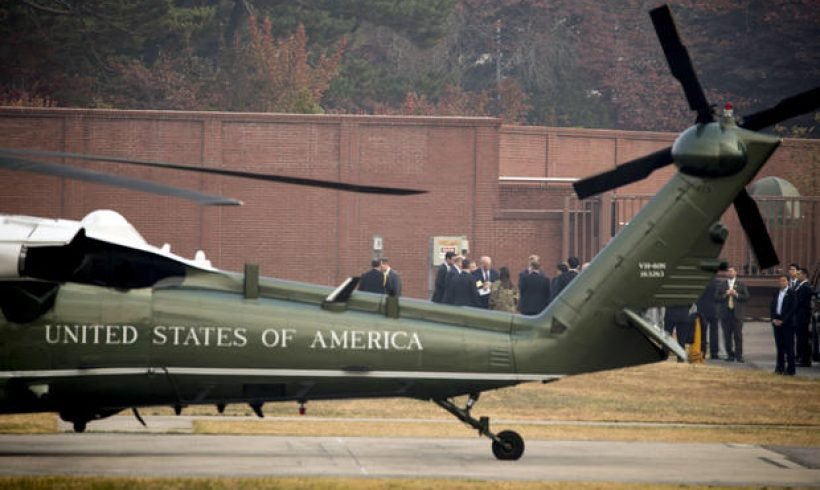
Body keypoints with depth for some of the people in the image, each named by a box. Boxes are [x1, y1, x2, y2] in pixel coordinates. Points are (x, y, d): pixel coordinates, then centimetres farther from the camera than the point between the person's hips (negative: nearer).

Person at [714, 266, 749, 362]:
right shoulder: (721, 285, 11)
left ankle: (739, 355, -3)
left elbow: (746, 297, 3)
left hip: (737, 313, -1)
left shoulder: (741, 285, 9)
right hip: (725, 313, 1)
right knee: (727, 336, 1)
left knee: (738, 335, -6)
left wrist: (736, 295, -10)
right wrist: (725, 295, -10)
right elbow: (716, 298, 5)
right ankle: (730, 355, 7)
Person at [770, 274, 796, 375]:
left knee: (789, 346, -4)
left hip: (787, 323, -5)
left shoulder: (791, 293, -4)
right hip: (777, 322, 5)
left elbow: (792, 309, -10)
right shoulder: (776, 294, 13)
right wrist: (774, 319, -3)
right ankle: (780, 367, 14)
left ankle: (790, 369, -2)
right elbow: (772, 307, 13)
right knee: (779, 346, 8)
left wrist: (782, 320, -14)